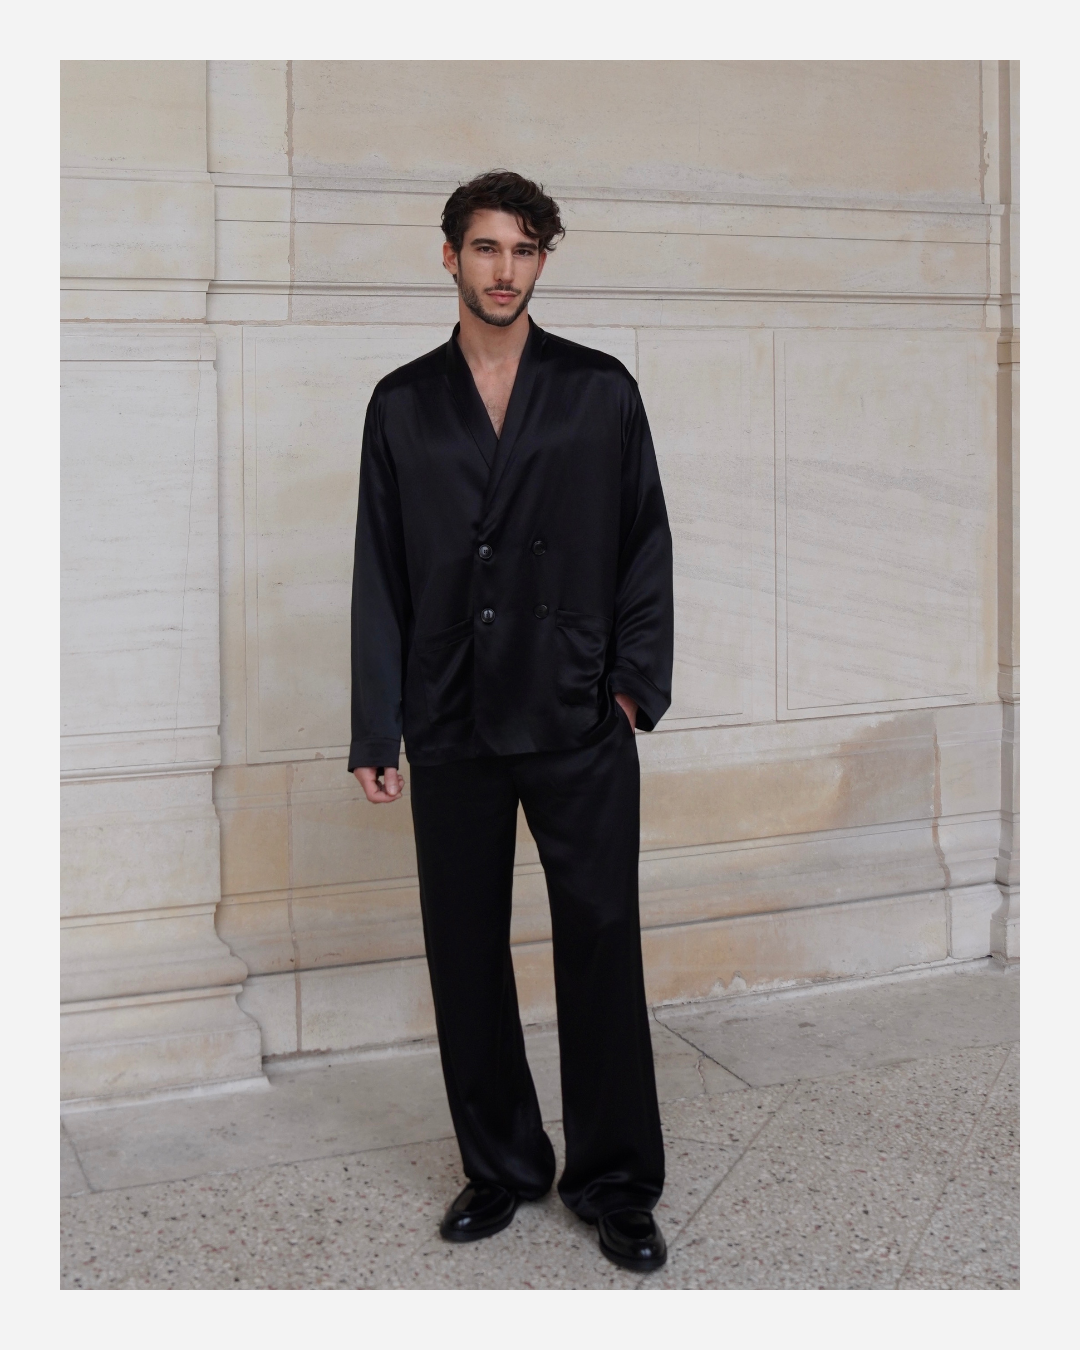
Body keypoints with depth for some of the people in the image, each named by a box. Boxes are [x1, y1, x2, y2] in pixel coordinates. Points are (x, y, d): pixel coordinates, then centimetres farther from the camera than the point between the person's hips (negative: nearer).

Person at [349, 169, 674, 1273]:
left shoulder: (600, 391, 5)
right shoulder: (403, 405, 8)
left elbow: (645, 544, 6)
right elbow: (380, 574, 7)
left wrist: (637, 680, -4)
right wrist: (376, 732, 3)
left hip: (580, 725, -1)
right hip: (454, 728, 2)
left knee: (601, 950, 1)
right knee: (465, 954, 8)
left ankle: (616, 1183, 17)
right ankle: (501, 1167, 25)